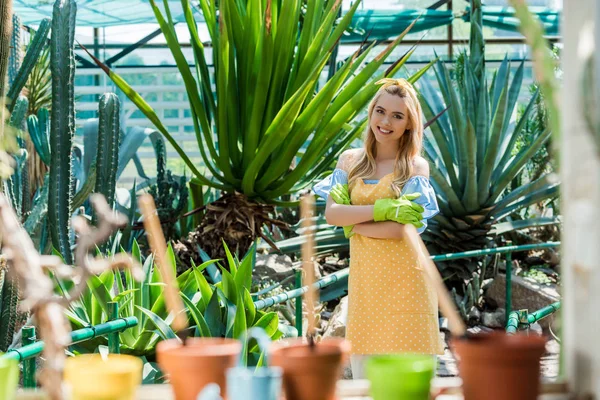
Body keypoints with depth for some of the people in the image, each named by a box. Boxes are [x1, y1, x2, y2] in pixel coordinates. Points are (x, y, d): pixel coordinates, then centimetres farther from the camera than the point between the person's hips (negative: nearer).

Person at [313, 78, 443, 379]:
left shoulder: (416, 167, -5)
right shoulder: (350, 160, 8)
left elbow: (402, 228, -16)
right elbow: (330, 213, -5)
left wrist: (353, 224, -7)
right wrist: (381, 209, -16)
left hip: (403, 280, -4)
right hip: (363, 277, 4)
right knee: (362, 372, 8)